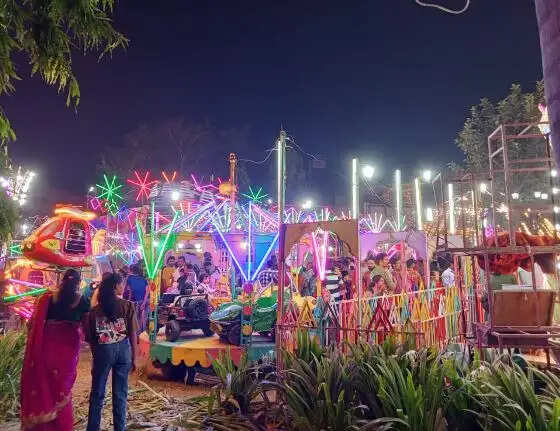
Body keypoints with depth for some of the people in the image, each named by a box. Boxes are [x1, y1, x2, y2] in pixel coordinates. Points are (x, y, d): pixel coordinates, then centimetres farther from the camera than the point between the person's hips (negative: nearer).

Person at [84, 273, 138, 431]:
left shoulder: (95, 310, 1)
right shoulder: (128, 306, -5)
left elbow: (91, 339, 3)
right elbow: (132, 334, -5)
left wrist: (95, 357, 16)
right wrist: (134, 358, 4)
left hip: (103, 350, 1)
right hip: (123, 349, -1)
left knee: (97, 393, 15)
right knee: (120, 394, 11)